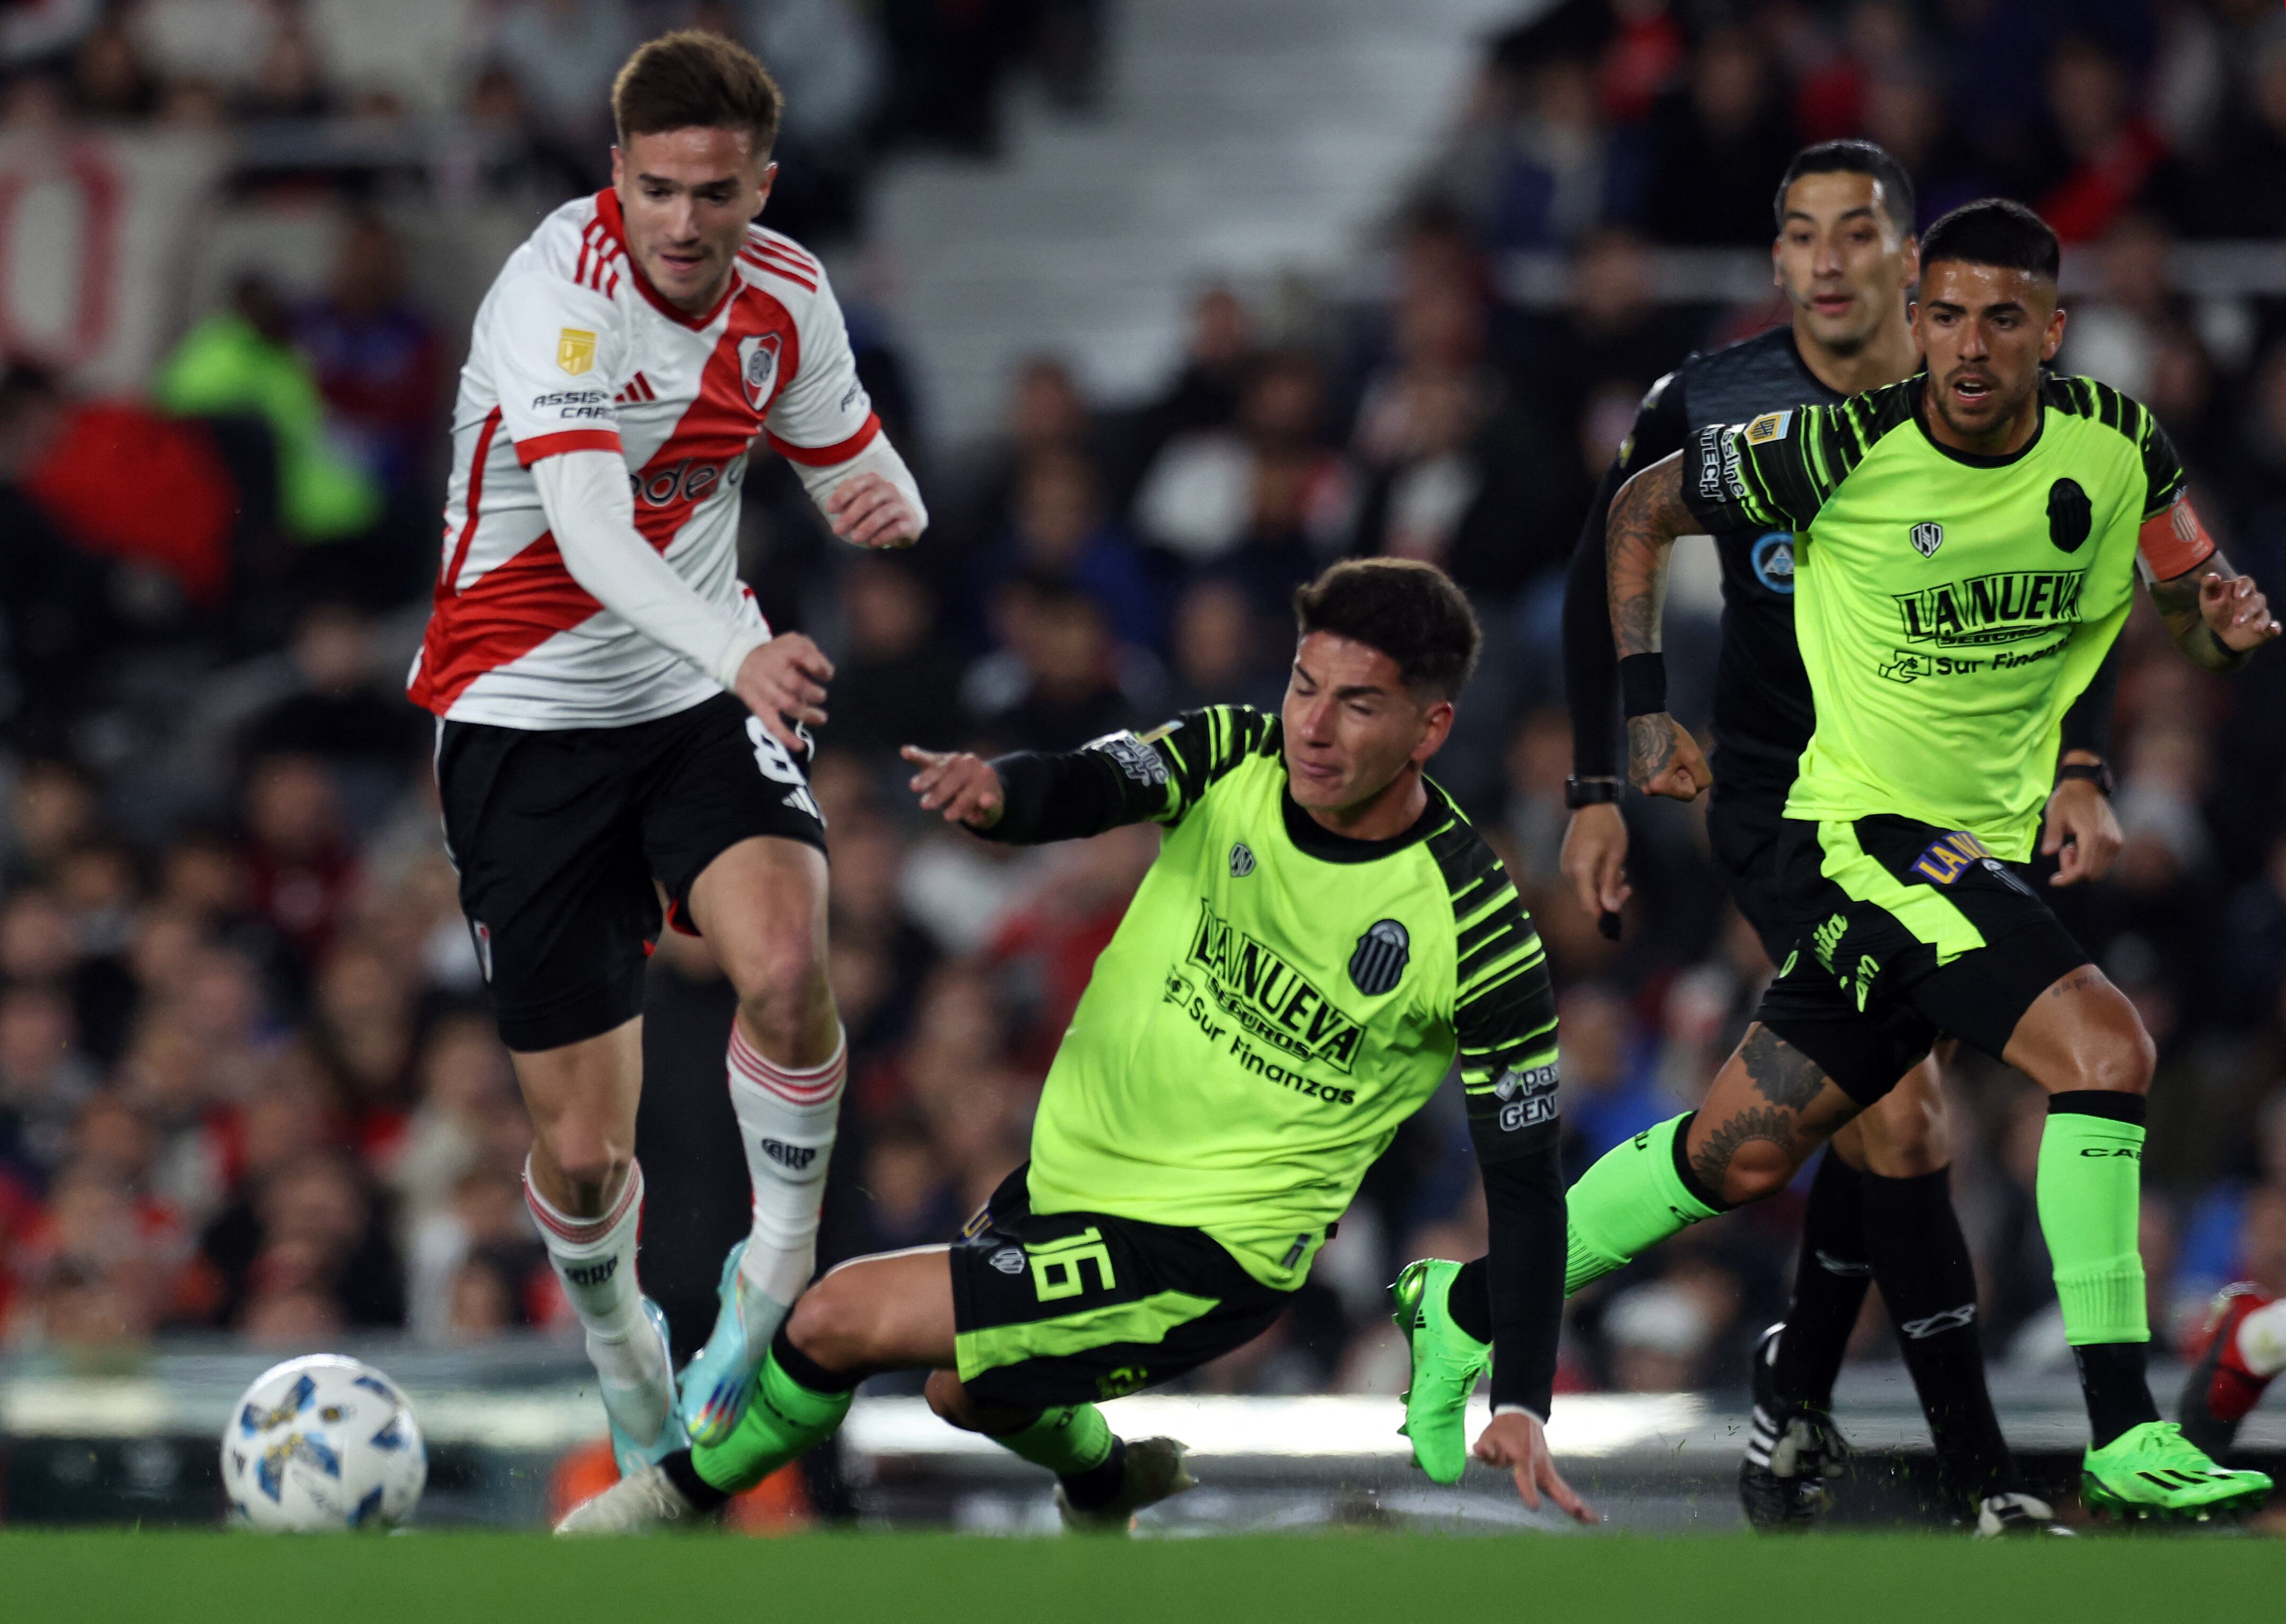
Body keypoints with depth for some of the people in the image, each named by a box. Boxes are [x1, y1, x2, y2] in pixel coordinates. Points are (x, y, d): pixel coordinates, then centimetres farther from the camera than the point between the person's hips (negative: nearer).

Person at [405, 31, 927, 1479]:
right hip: (527, 710, -3)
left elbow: (859, 472, 12)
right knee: (585, 1147, -1)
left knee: (787, 966, -28)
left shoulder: (786, 297, -5)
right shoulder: (558, 290, -23)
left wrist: (889, 503, -14)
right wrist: (737, 654, -55)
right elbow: (589, 533, -37)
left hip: (709, 698, 3)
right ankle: (625, 1359, 32)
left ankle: (778, 1275, -3)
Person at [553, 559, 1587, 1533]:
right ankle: (1105, 1482, 63)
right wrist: (996, 791, -50)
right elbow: (1081, 790, -25)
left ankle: (686, 1493, 14)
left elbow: (1524, 1183, -14)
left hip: (1200, 1260, -7)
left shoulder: (1482, 941, -20)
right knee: (967, 1389, 31)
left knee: (842, 1317, -14)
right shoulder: (1235, 757, -9)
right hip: (1071, 1169, 7)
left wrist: (1520, 1404, -23)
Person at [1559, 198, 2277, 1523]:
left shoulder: (2116, 449, -5)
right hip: (1864, 827, -6)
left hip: (1989, 852, 6)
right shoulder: (1841, 451, -16)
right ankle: (2123, 1436, -24)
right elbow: (1643, 508, 0)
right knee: (2104, 1047, -25)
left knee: (1745, 1153, 12)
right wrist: (1646, 709, -2)